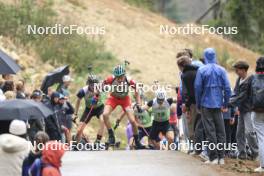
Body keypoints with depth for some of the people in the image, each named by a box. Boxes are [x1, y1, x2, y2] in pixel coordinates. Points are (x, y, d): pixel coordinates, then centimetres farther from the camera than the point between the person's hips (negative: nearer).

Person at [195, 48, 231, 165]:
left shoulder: (201, 70, -5)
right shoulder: (221, 70, 1)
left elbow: (197, 88, -6)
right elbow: (227, 88, -2)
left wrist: (198, 105, 3)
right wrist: (225, 104, 5)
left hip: (206, 104, -2)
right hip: (218, 104, 2)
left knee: (210, 131, 0)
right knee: (220, 130, 8)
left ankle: (213, 157, -3)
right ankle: (221, 157, 7)